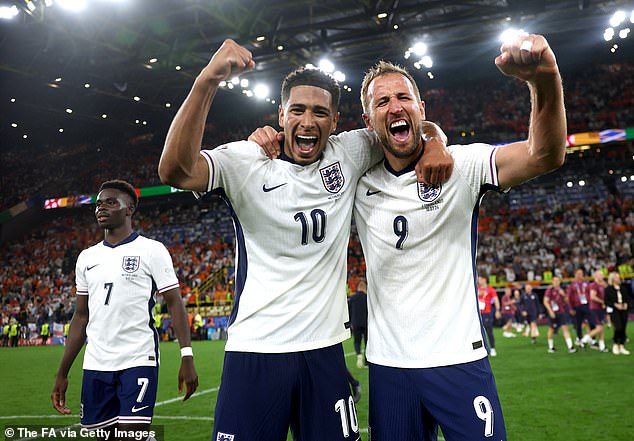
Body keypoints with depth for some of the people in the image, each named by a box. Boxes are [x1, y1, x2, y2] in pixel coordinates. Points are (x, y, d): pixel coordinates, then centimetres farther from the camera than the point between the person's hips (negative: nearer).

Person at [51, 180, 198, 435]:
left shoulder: (151, 250, -3)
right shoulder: (86, 258, 13)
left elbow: (174, 303, -7)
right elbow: (81, 317, 16)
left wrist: (186, 358, -16)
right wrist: (62, 373, 13)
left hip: (139, 361, -5)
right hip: (95, 365, 5)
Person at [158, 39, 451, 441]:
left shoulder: (349, 153, 2)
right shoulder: (247, 162, -8)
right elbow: (176, 170, -26)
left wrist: (435, 141, -9)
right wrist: (208, 81, -34)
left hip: (325, 347, 3)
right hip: (256, 349, -3)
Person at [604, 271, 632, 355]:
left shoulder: (623, 288, 13)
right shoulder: (608, 289, -2)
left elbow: (628, 298, 16)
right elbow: (606, 301, -5)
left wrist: (626, 304, -4)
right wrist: (615, 305, -16)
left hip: (623, 311, 5)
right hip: (614, 311, -5)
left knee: (623, 328, 3)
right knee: (618, 328, -16)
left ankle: (622, 347, 13)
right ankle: (615, 345, 4)